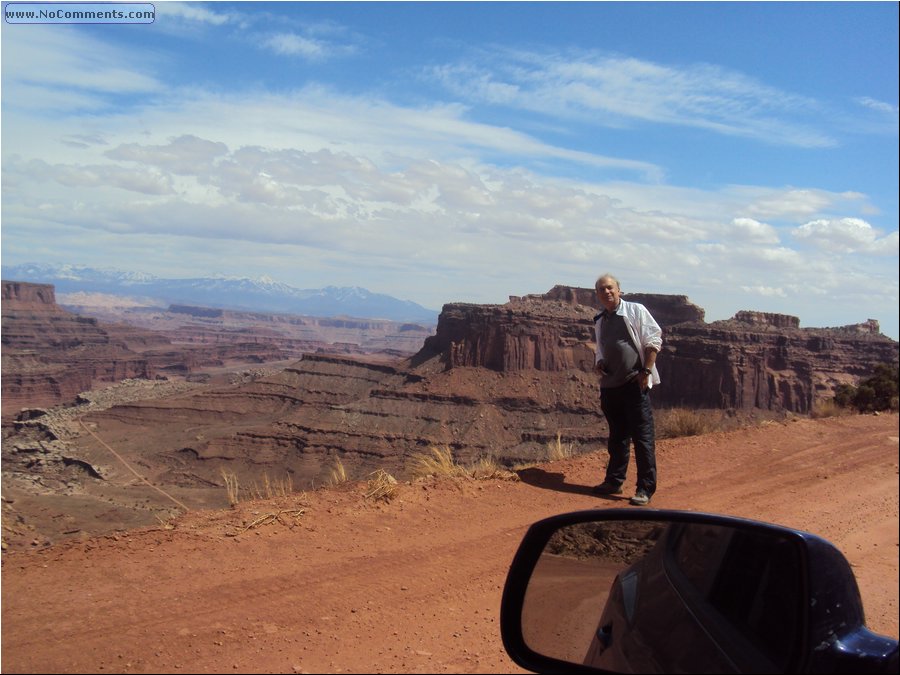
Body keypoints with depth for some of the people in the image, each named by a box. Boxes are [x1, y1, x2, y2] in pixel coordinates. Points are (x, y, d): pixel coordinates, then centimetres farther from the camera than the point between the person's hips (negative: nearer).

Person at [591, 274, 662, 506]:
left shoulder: (636, 311, -1)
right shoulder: (599, 321, 16)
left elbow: (654, 340, -6)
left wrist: (646, 371, -14)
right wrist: (598, 364, 5)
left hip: (635, 383, -6)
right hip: (610, 385, 6)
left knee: (643, 437, -5)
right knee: (617, 437, 15)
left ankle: (645, 489, -1)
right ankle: (614, 481, 25)